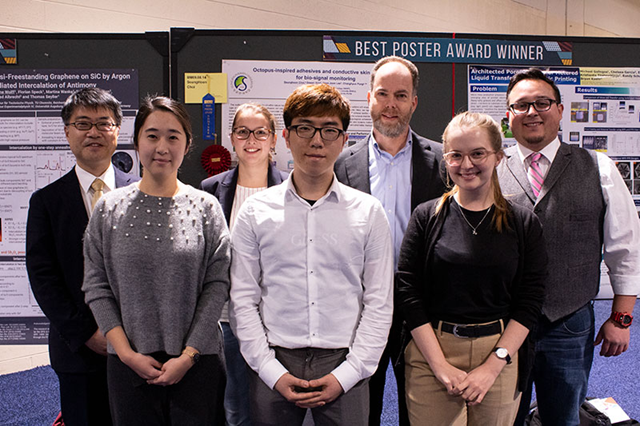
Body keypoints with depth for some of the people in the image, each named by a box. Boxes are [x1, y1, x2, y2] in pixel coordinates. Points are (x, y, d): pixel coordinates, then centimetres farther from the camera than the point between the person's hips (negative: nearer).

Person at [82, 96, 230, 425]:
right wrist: (127, 353, -6)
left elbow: (217, 285, -4)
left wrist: (188, 355, -9)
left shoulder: (206, 207, -1)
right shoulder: (109, 209, 2)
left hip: (198, 363, -1)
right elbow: (96, 286, 2)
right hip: (128, 365, 1)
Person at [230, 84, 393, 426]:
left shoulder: (368, 211, 1)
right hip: (273, 365, 0)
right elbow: (243, 300, 1)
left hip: (344, 364, 0)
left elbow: (379, 303, 1)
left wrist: (346, 374, -6)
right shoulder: (255, 211, 2)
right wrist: (273, 372, -6)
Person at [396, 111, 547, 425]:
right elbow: (408, 294, -4)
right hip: (430, 357, -1)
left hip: (499, 358, 1)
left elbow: (530, 302, -1)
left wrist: (492, 367, -9)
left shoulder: (524, 224, 1)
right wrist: (442, 367, -10)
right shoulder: (426, 217, -1)